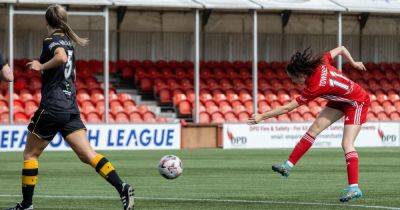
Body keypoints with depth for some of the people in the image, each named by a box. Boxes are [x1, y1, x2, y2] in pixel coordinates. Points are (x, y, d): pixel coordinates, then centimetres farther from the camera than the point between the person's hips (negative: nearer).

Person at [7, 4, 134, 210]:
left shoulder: (51, 41, -9)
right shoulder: (68, 42, 16)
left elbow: (61, 57, -32)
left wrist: (42, 66, -18)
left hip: (52, 107, -7)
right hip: (71, 107, 7)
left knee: (30, 154, 8)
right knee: (87, 155, -3)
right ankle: (122, 187, -21)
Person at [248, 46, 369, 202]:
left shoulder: (314, 88, -34)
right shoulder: (321, 63, -16)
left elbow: (287, 108, -28)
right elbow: (341, 49, 0)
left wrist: (262, 117, -23)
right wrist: (354, 63, 18)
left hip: (357, 103, -9)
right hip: (341, 100, 9)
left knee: (347, 144, -17)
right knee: (314, 129, 3)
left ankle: (354, 188, -18)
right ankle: (288, 166, 5)